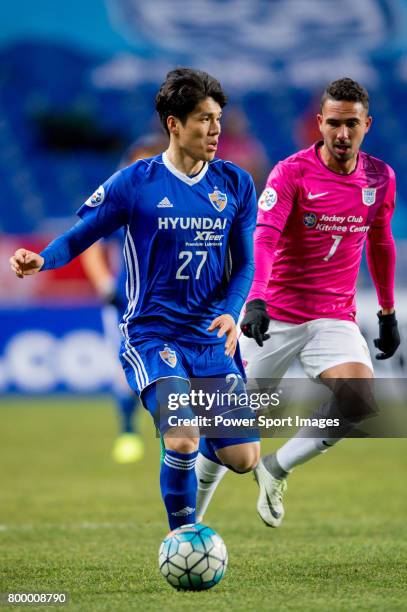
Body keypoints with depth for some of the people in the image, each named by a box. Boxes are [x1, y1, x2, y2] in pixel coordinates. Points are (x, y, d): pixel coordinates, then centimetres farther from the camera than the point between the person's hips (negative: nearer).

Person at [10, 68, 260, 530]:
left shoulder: (235, 184, 3)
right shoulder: (136, 183, -7)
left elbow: (244, 263, 7)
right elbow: (81, 236, -1)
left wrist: (231, 313, -12)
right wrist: (41, 260, -22)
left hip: (212, 341, 4)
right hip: (152, 336, -4)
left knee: (243, 458, -1)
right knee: (183, 442, -25)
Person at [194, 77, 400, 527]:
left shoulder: (380, 178, 3)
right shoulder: (292, 172, -12)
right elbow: (265, 236, -25)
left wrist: (388, 313, 23)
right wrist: (256, 299, -41)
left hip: (335, 317, 3)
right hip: (274, 316, -3)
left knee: (359, 400, -25)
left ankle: (277, 469, -3)